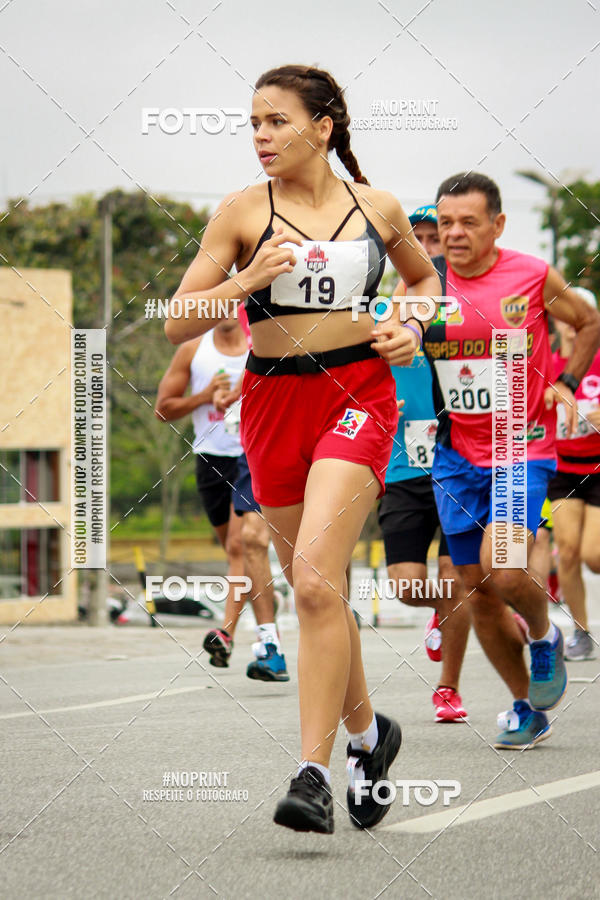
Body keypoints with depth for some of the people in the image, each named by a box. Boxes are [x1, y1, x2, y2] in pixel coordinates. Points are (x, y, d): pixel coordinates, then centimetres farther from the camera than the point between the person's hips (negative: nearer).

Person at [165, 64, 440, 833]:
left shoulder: (378, 209, 5)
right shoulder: (242, 212, 2)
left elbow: (425, 277, 25)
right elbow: (177, 324, 0)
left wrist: (414, 328, 5)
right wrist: (247, 280, -16)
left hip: (359, 395, -2)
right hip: (275, 401, 2)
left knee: (316, 579, -20)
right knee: (316, 592, 11)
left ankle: (314, 772, -20)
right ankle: (365, 733, 36)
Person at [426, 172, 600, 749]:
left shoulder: (533, 278, -6)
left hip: (523, 447, -3)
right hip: (457, 453, 3)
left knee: (502, 568, -23)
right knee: (477, 591, 5)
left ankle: (544, 635, 11)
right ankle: (527, 706, 22)